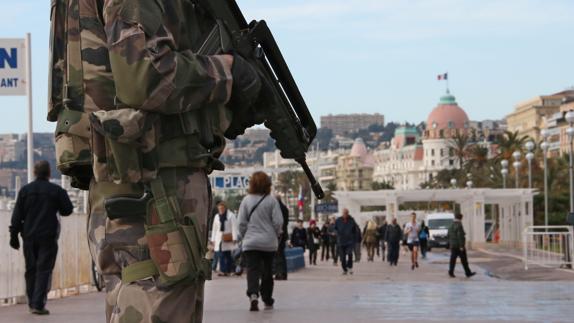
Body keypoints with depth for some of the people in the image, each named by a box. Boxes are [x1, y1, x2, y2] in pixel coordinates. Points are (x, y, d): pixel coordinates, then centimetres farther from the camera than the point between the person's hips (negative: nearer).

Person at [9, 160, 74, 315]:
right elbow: (68, 210, 1)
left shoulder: (25, 190, 3)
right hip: (48, 237, -3)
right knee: (44, 270, -3)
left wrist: (14, 235, 6)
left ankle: (32, 303, 17)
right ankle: (38, 304, -12)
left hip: (29, 237, 3)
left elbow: (17, 215, 2)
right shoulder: (56, 190, -4)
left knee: (30, 270, 13)